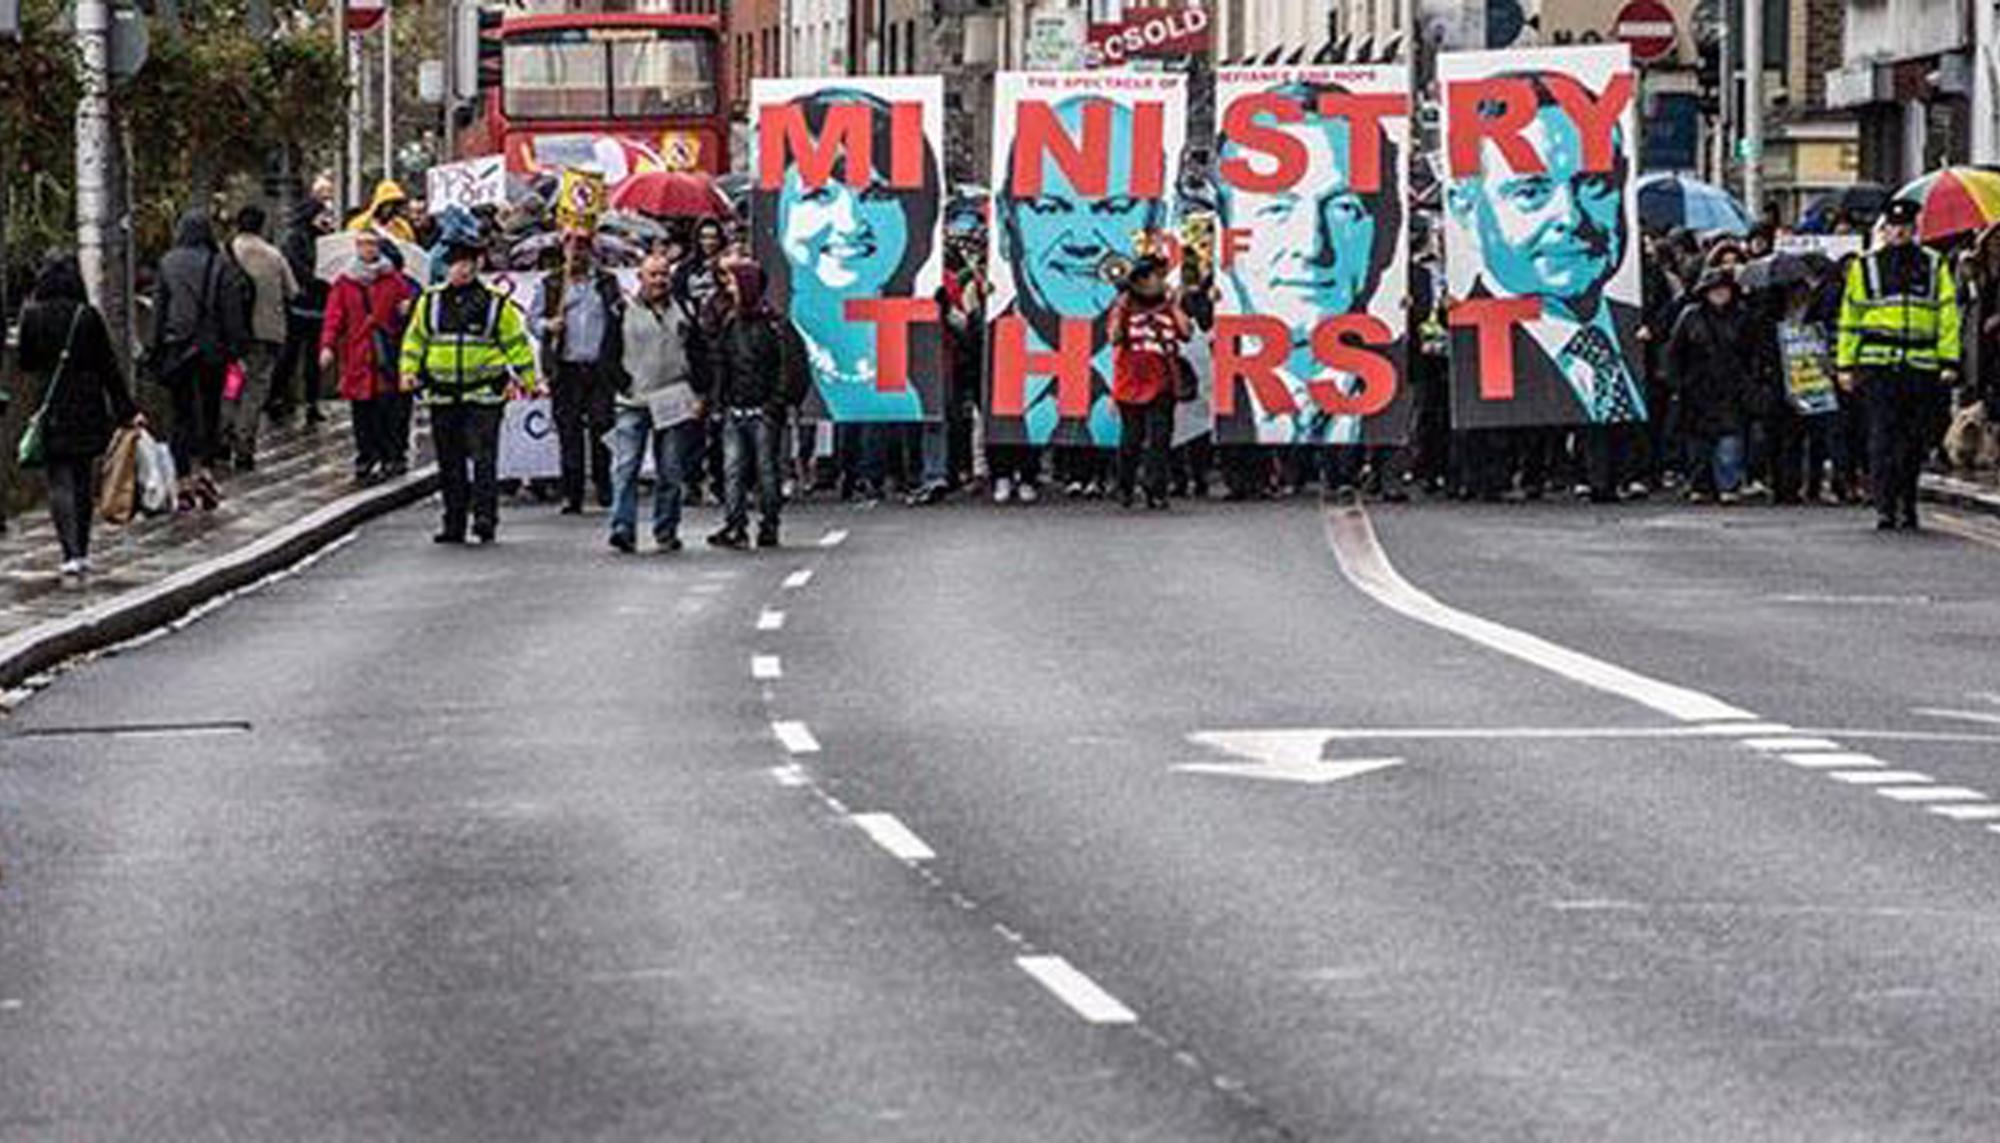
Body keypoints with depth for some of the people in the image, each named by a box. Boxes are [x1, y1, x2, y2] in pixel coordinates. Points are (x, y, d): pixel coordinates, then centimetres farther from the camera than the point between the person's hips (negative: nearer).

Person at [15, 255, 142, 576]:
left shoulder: (32, 317, -5)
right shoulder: (88, 317, -7)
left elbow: (25, 363, 5)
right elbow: (109, 367, -4)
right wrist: (128, 410, 0)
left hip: (51, 409, -1)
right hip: (88, 411, 1)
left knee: (59, 481, 0)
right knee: (84, 478, 14)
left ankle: (71, 553, -15)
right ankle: (82, 552, 20)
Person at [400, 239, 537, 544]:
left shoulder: (495, 303, 1)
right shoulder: (430, 301, 10)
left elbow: (516, 342, 7)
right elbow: (415, 338, 19)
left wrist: (527, 379, 3)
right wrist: (409, 371, 6)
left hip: (484, 393, -3)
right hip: (442, 393, 4)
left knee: (483, 456, -11)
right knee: (450, 462, 7)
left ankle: (485, 516, -10)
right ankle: (453, 524, 13)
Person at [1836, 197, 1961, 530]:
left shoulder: (1935, 266, 10)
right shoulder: (1865, 267, 8)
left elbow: (1948, 315, 9)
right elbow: (1849, 316, 11)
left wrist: (1949, 362, 1)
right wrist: (1845, 364, 7)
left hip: (1921, 366, 1)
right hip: (1878, 365, -1)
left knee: (1914, 440, 7)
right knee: (1883, 437, -8)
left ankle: (1907, 506, 20)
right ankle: (1885, 508, -9)